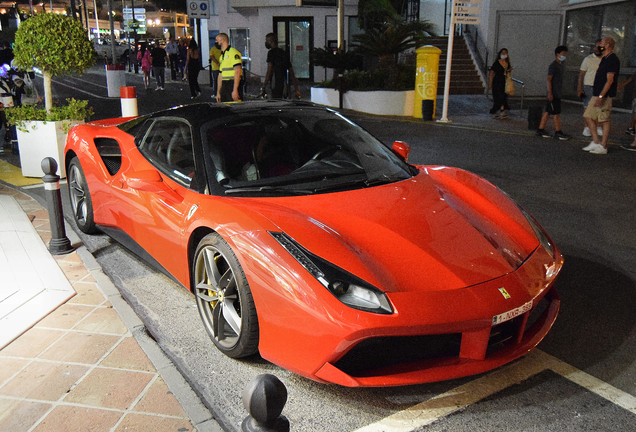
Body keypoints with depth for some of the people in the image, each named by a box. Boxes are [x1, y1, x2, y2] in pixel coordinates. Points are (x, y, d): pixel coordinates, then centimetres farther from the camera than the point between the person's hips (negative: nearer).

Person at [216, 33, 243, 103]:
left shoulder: (233, 52, -7)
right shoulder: (222, 55, 20)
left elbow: (237, 72, -16)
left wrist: (235, 90, -22)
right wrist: (218, 92, 18)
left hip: (233, 84, -8)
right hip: (224, 86, 8)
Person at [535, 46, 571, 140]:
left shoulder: (560, 65, 17)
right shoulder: (553, 65, -12)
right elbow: (549, 79, -16)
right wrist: (550, 92, -21)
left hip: (557, 93, 9)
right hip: (553, 93, -9)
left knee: (547, 112, 10)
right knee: (556, 113, -5)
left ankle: (540, 130, 14)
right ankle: (558, 132, 0)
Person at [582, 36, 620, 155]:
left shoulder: (612, 59, -14)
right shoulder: (605, 59, 17)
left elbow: (610, 80, -20)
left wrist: (601, 96, -25)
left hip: (605, 95, -10)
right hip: (597, 94, 10)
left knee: (605, 120, -5)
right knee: (588, 116, 9)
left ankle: (603, 147, 0)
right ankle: (596, 142, 15)